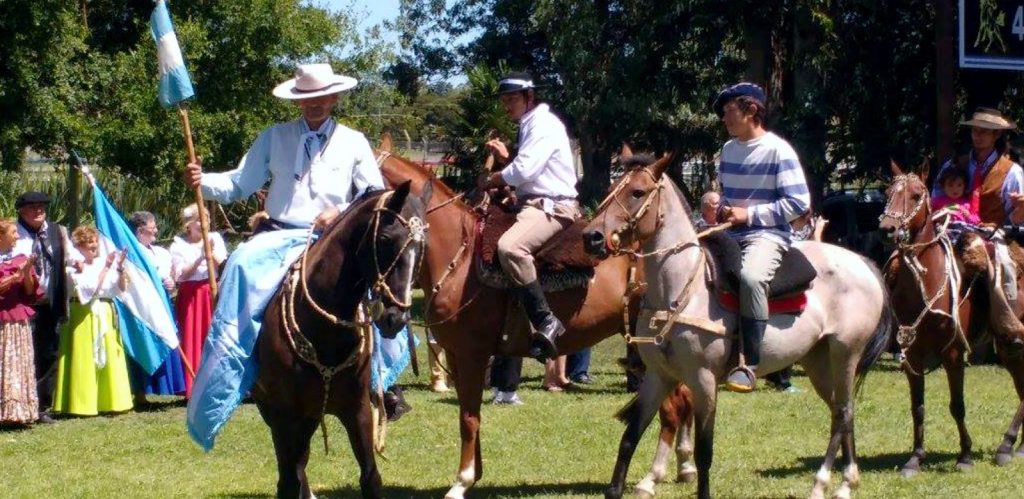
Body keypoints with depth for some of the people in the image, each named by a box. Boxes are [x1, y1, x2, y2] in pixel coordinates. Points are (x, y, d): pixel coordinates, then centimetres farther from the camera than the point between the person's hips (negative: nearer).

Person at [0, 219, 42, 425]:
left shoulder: (21, 259, 11)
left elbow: (31, 292, 8)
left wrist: (27, 273, -9)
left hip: (19, 321, 4)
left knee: (20, 365, 2)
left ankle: (18, 409, 3)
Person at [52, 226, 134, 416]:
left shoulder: (103, 262, 8)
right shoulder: (74, 267, -4)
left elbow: (122, 287, 3)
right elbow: (91, 289, -16)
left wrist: (120, 268, -11)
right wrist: (106, 268, -16)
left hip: (105, 316, 5)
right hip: (83, 317, -5)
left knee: (107, 358, 5)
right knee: (85, 360, -5)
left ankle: (109, 400, 11)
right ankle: (84, 403, -1)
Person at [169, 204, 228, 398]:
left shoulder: (215, 239, 10)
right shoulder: (179, 245, 3)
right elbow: (180, 275, -6)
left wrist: (212, 253, -13)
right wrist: (200, 258, -14)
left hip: (214, 295, 2)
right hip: (190, 297, -2)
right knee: (193, 341, -4)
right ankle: (194, 388, -3)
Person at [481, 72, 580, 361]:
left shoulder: (544, 124, -10)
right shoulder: (529, 126, 22)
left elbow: (524, 171, -19)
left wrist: (491, 180, -4)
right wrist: (505, 158, 10)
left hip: (552, 206, -11)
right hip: (534, 204, 11)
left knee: (509, 246, -36)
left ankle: (546, 321, -34)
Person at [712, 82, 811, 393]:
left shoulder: (778, 151, -8)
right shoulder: (729, 149, 14)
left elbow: (799, 203, -13)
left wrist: (750, 214, -15)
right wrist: (720, 208, 6)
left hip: (767, 234, -8)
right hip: (729, 234, 9)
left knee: (749, 276, -38)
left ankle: (749, 364, -34)